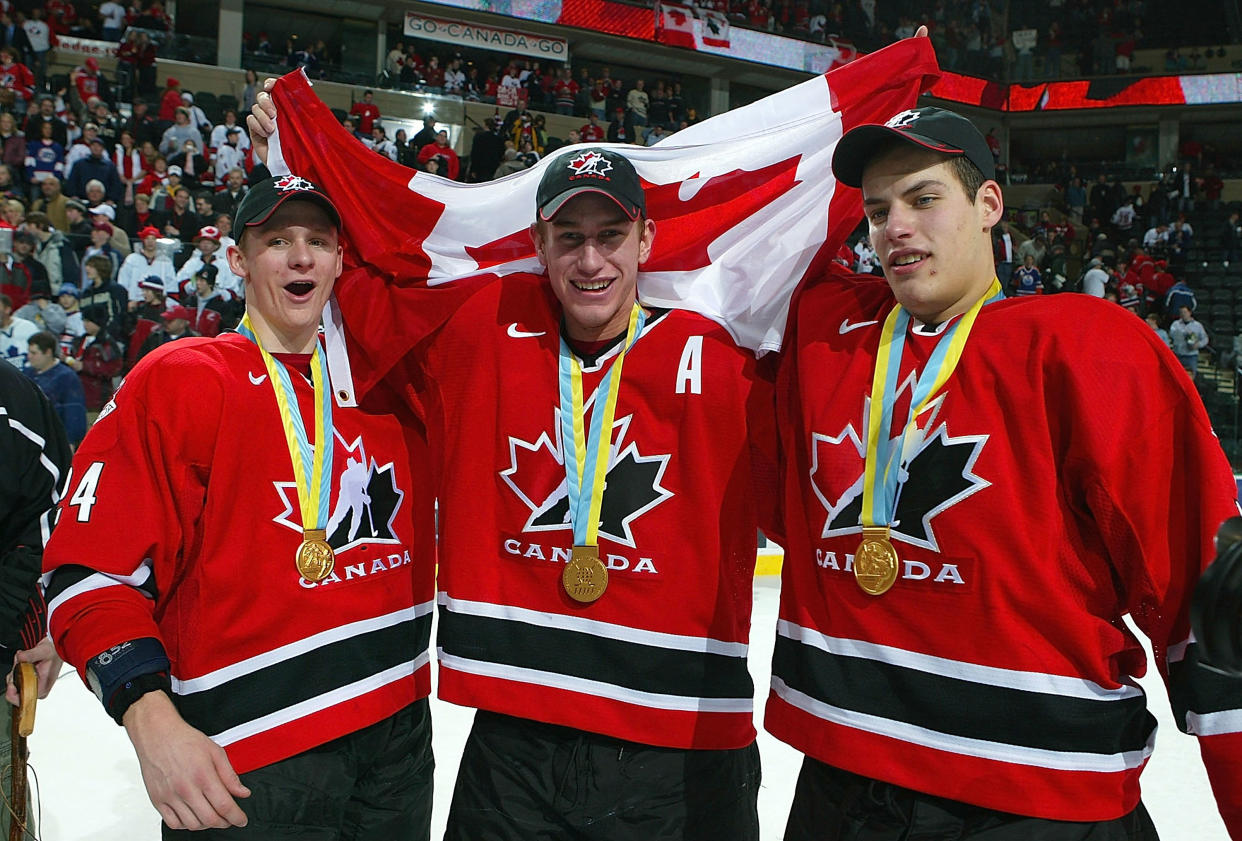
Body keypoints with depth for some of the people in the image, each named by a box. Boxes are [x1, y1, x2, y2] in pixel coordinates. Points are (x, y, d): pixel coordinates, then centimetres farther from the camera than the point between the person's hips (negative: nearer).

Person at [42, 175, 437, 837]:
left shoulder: (380, 385, 7)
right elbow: (91, 571, -12)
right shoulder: (175, 382, -7)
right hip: (246, 763, -5)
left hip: (397, 732, 5)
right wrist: (151, 720, -22)